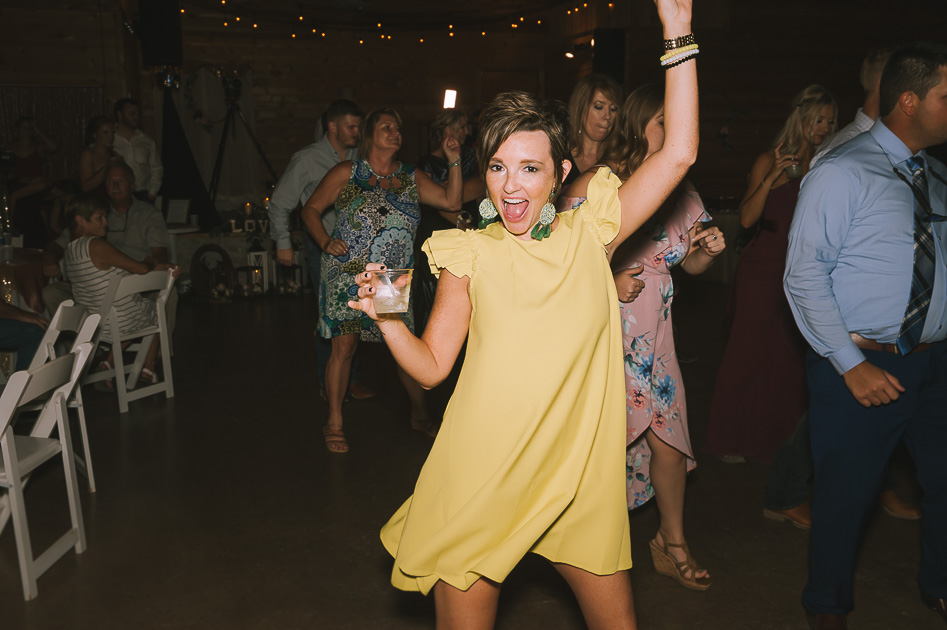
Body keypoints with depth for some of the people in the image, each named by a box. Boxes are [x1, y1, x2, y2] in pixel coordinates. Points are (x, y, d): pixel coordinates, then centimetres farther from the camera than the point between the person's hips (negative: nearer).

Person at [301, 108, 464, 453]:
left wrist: (454, 161, -7)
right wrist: (326, 242, -10)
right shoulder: (347, 172, 2)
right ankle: (334, 423, 10)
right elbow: (311, 209, 6)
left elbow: (452, 201, 2)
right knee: (344, 346, -5)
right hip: (347, 274, -3)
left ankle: (420, 414, 23)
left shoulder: (412, 178, 11)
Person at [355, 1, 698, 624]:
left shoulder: (589, 234, -2)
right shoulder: (471, 254, -5)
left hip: (577, 473, 2)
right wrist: (387, 318, -20)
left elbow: (678, 153, -7)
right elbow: (432, 365, -2)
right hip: (482, 476, -1)